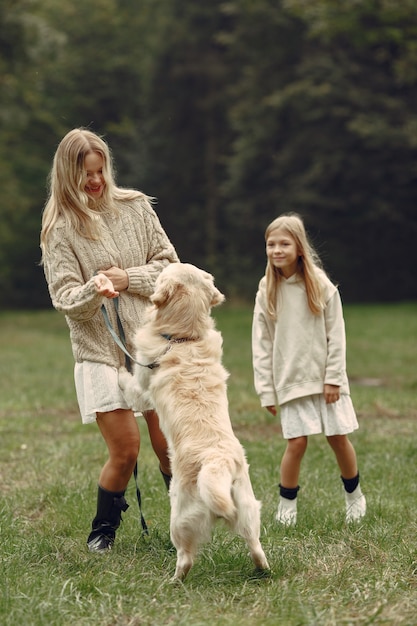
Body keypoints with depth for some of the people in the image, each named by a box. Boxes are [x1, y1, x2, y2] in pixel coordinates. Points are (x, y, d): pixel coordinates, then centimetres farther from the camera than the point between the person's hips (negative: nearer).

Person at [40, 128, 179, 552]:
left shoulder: (134, 206, 6)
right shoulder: (60, 228, -3)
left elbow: (168, 263, 8)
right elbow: (64, 298, -8)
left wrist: (128, 279, -8)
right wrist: (94, 290, -28)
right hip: (100, 349, -2)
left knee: (168, 445, 1)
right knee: (125, 450, -7)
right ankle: (103, 529, 17)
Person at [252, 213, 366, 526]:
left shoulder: (321, 285, -3)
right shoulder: (267, 292, 0)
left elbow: (336, 335, -2)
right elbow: (261, 344, 2)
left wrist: (334, 378, -8)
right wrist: (266, 390, -2)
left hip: (325, 378, 0)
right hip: (290, 380, 0)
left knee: (339, 438, 4)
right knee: (297, 442, -8)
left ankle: (354, 494, 27)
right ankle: (287, 503, 10)